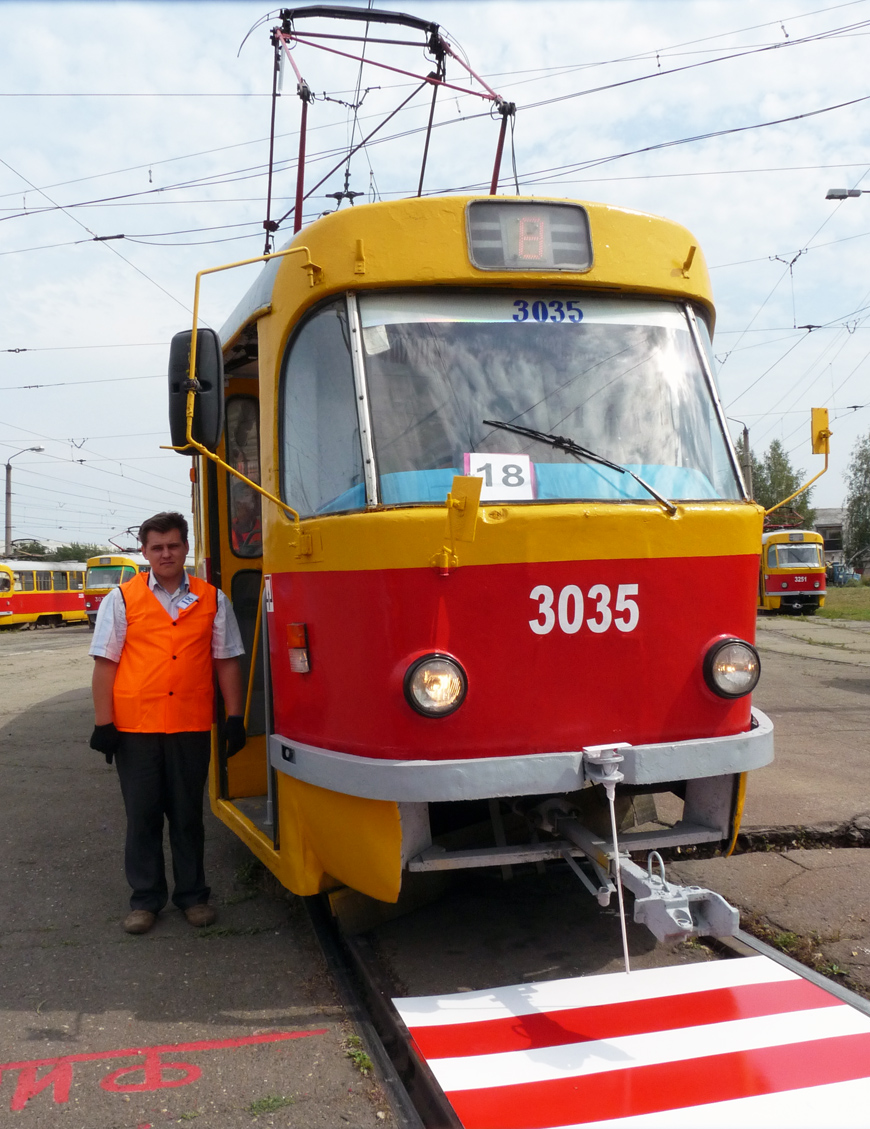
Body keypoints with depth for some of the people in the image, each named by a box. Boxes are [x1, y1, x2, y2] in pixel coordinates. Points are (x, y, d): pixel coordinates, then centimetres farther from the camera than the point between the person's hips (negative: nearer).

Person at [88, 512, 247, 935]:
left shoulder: (212, 600, 6)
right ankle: (145, 898, 21)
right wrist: (103, 723, -5)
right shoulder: (121, 599, 3)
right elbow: (105, 664, 1)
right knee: (142, 815, 8)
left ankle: (192, 894, 23)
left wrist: (234, 717, 2)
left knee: (188, 813, 10)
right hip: (135, 726, 0)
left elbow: (226, 661, 8)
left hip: (191, 726, 1)